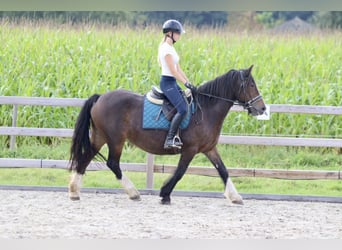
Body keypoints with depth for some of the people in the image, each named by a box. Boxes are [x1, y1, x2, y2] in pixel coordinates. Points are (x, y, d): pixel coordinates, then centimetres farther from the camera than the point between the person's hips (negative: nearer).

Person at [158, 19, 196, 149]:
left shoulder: (171, 48, 16)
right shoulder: (166, 48, -15)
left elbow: (178, 69, 18)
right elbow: (173, 71, -19)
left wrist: (189, 83, 13)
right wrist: (186, 83, -18)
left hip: (173, 83, 10)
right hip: (167, 83, -10)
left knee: (187, 106, 7)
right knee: (182, 110, -19)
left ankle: (174, 135, 7)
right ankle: (169, 140, -19)